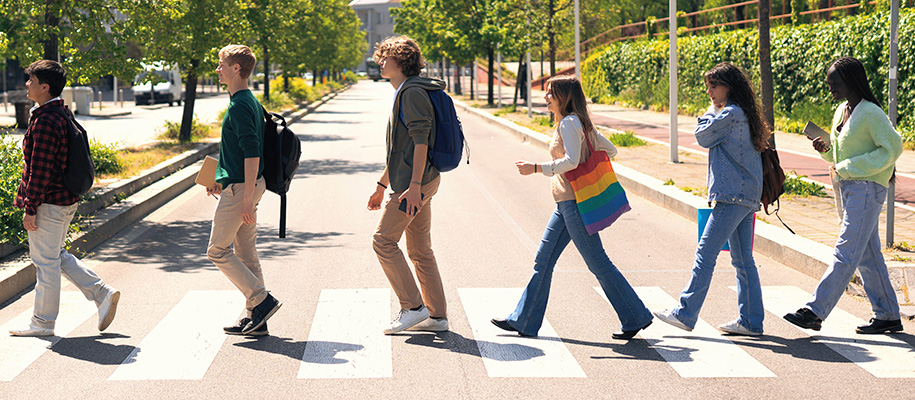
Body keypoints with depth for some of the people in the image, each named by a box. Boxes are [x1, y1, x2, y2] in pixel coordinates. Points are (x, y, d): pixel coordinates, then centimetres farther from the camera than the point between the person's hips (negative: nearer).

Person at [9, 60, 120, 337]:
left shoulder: (45, 121, -19)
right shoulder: (63, 115, 11)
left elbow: (40, 169, -22)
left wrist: (29, 208, -17)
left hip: (48, 203, -10)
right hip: (66, 199, 10)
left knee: (46, 261, 1)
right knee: (56, 256, 20)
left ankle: (42, 323, 11)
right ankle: (103, 293, 15)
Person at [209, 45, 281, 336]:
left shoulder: (239, 105, -16)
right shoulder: (250, 101, 16)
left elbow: (252, 152, -23)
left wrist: (247, 197, -24)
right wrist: (222, 181, 26)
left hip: (241, 188, -10)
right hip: (245, 185, 10)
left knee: (218, 250, -3)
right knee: (245, 253, 11)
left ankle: (262, 300, -4)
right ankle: (254, 318, 13)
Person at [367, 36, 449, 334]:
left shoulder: (413, 92, -11)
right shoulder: (402, 94, 22)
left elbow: (421, 140, -20)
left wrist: (414, 185, -26)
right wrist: (381, 186, 28)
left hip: (415, 182, -10)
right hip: (417, 182, 10)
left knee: (383, 240, -8)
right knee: (419, 248, 10)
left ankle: (413, 307, -5)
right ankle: (437, 315, 13)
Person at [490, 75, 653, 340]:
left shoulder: (569, 122, -13)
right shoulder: (581, 123, 15)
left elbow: (571, 161, -26)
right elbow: (610, 150, 20)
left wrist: (535, 168, -23)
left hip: (574, 202, -10)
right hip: (566, 203, 10)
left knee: (598, 263, -4)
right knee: (543, 260, 10)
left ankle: (636, 318, 5)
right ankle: (523, 321, 15)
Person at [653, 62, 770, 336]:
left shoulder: (730, 113, -13)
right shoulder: (743, 115, 18)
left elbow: (703, 137, -3)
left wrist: (712, 111, 7)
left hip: (733, 195, -10)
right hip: (748, 197, 10)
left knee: (706, 252, -9)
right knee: (743, 259, 10)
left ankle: (686, 314, -9)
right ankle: (751, 321, 12)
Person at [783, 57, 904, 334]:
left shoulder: (870, 113, -13)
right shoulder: (842, 111, 13)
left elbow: (892, 148, -14)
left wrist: (852, 166, -18)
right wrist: (825, 149, 1)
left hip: (867, 188, -9)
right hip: (848, 187, 9)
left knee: (846, 252, -11)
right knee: (867, 255, 11)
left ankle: (815, 311, -15)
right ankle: (888, 316, 18)